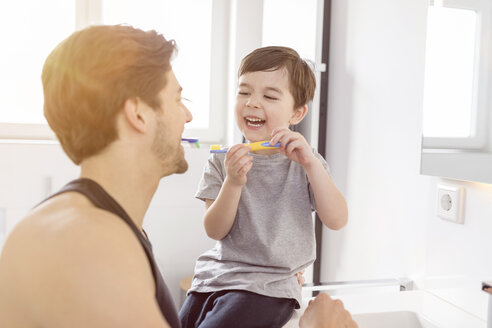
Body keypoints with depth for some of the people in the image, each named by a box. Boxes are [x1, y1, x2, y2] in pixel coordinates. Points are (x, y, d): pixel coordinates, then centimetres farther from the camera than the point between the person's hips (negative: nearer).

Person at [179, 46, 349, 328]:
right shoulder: (222, 161, 2)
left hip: (268, 286, -3)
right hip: (216, 275, 4)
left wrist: (311, 164, -23)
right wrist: (233, 182, -21)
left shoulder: (304, 162, 0)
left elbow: (337, 220, -12)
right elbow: (215, 231, -5)